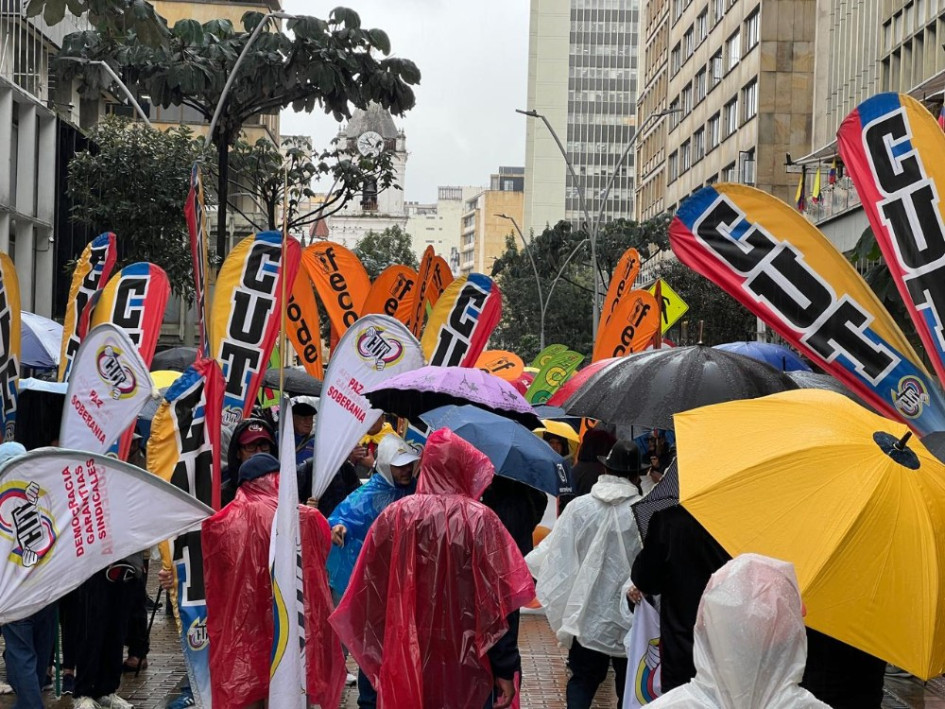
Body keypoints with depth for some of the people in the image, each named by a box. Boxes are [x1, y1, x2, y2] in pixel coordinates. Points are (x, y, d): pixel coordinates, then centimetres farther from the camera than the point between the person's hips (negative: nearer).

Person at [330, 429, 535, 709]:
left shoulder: (394, 515, -3)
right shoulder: (480, 519, -10)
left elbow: (368, 596, 1)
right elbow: (497, 604, -12)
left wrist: (375, 655, 11)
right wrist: (506, 669, -7)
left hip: (405, 660, 2)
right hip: (464, 664, -2)